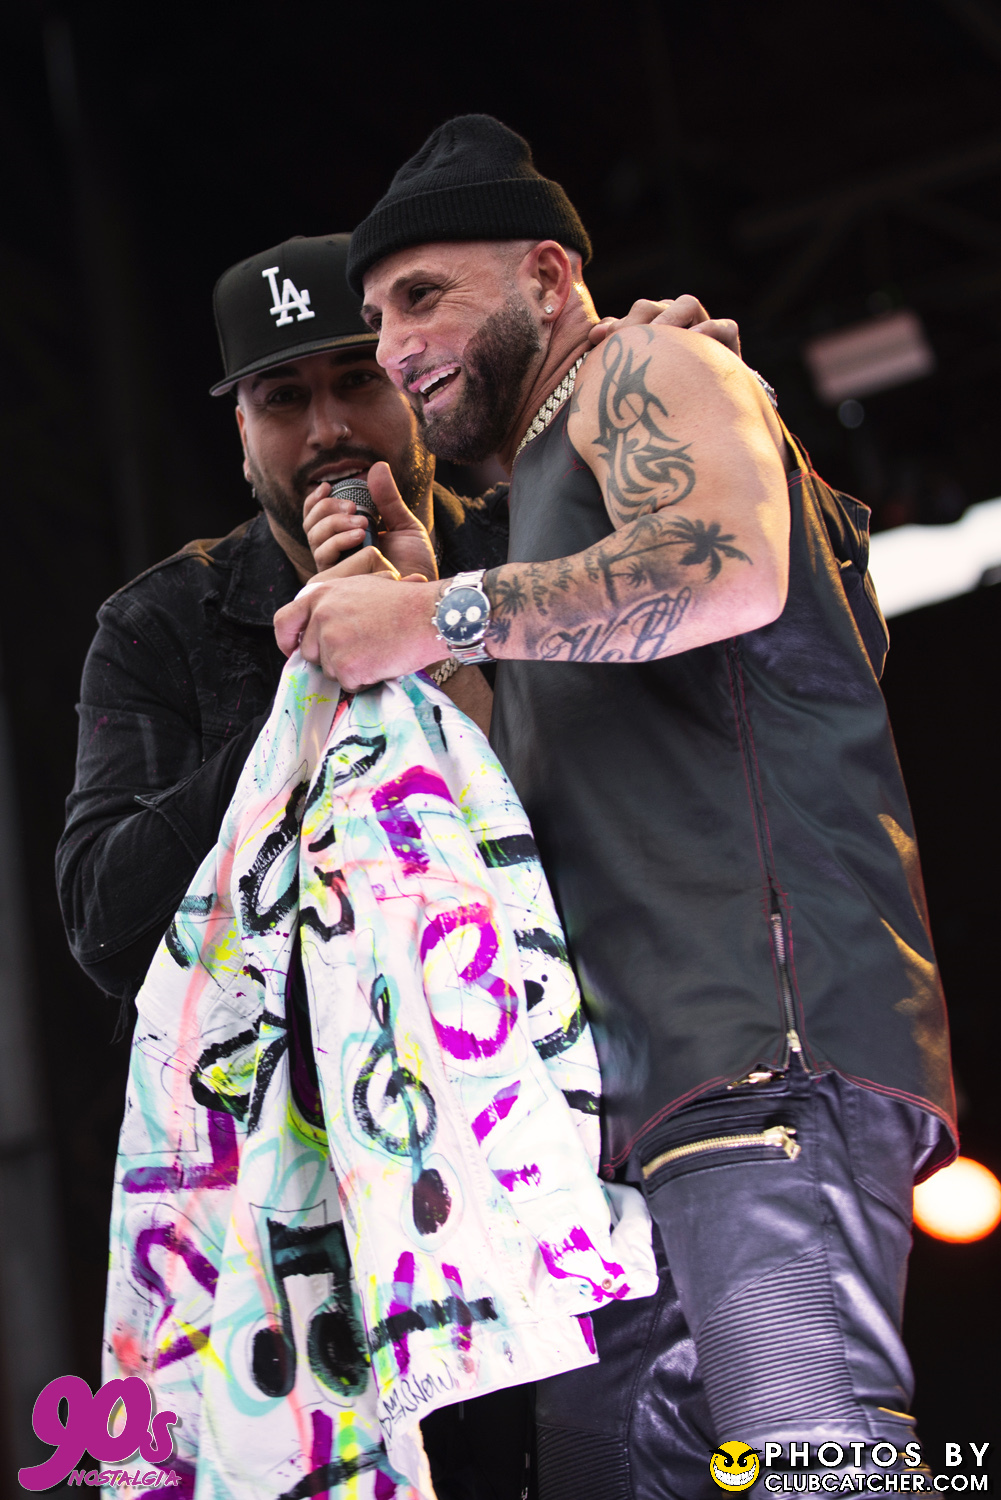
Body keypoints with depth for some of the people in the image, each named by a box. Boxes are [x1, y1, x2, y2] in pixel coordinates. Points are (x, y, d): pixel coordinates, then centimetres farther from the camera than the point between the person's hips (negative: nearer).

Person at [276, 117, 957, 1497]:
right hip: (643, 1091, 10)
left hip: (763, 1031, -10)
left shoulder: (645, 370, 8)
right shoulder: (547, 501, 35)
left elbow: (727, 570, -15)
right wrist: (395, 595, 22)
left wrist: (440, 617, -9)